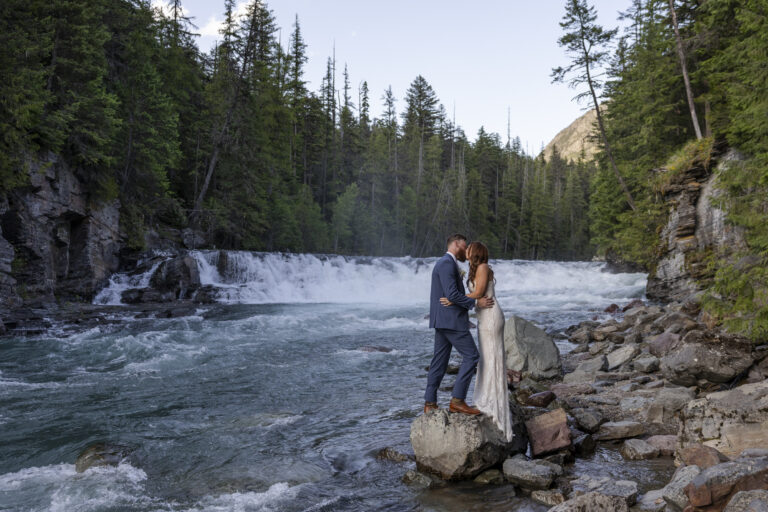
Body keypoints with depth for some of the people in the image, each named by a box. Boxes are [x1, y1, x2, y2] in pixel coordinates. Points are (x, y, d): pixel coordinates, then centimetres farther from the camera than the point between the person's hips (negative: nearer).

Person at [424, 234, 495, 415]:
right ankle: (458, 400, -4)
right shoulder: (447, 263, -13)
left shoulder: (444, 263, 20)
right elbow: (452, 294, -22)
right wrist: (476, 302, -13)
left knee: (440, 361, 9)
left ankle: (430, 403, 12)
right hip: (451, 320, -10)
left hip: (443, 321, 10)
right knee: (471, 356, -6)